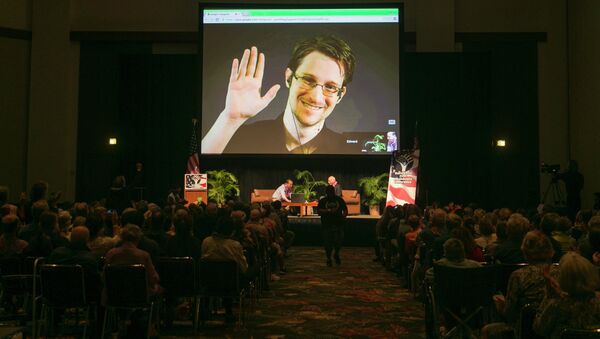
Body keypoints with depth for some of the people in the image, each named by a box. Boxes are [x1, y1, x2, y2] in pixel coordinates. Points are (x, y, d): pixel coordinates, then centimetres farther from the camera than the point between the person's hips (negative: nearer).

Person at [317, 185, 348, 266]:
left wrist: (344, 215, -10)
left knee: (338, 241, -5)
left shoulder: (339, 200, 11)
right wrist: (329, 211, -19)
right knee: (328, 243, 1)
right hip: (327, 225, -1)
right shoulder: (322, 201, 5)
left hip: (338, 224, 1)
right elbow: (319, 211, -7)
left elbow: (345, 209, 11)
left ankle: (336, 254, 24)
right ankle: (328, 258, 19)